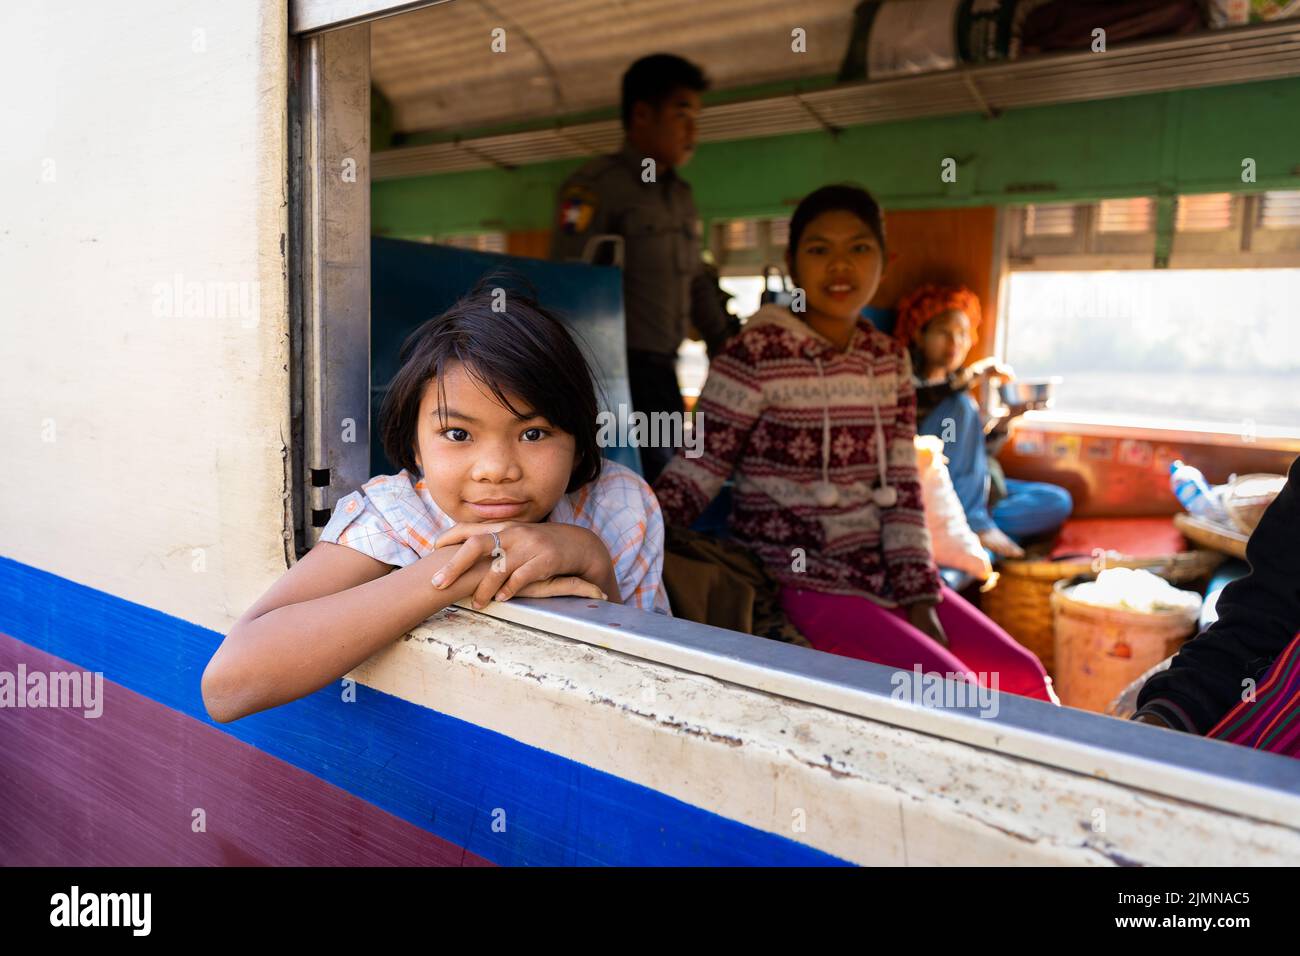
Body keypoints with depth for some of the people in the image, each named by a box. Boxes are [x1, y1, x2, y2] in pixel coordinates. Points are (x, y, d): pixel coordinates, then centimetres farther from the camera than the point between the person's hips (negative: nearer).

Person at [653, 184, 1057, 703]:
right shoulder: (756, 354, -12)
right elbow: (695, 472, -11)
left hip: (882, 574, 7)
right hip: (798, 579, -6)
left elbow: (902, 488, 5)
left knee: (1024, 677, 6)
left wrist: (919, 596, -1)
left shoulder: (889, 358, 8)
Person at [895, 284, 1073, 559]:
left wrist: (1005, 418, 3)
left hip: (970, 491, 6)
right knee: (960, 406, -25)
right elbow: (912, 399, -23)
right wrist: (974, 374, -18)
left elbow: (979, 454, 19)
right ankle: (975, 522, -25)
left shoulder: (957, 387, 23)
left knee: (1058, 502, -6)